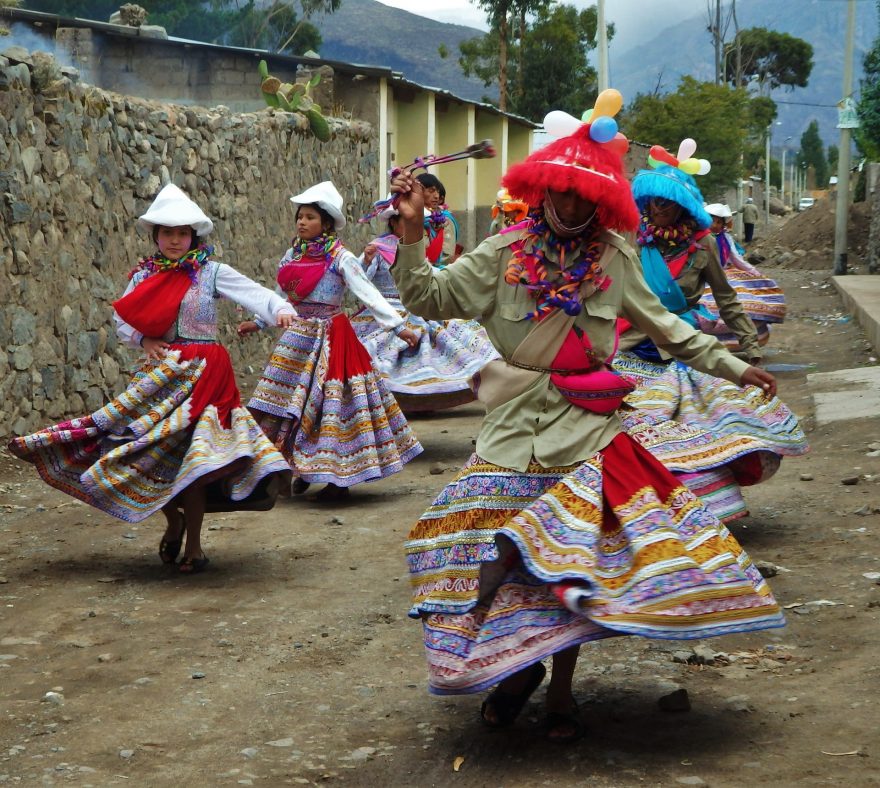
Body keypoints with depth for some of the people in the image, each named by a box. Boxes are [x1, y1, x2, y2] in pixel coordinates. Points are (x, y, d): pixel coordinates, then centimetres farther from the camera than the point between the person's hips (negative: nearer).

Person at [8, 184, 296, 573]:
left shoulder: (211, 272, -4)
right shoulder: (144, 276, 9)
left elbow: (252, 291, -19)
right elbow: (123, 323, 11)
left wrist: (280, 308, -38)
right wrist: (144, 340, -10)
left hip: (199, 373, -4)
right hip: (157, 374, 4)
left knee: (187, 456, -7)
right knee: (146, 450, 2)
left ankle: (193, 545, 7)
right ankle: (174, 522, 28)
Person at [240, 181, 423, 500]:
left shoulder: (340, 258, -11)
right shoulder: (293, 254, 8)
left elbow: (369, 294, -17)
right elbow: (281, 296, 21)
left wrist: (398, 326, -24)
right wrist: (258, 323, 25)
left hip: (330, 339, -6)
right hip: (298, 338, 6)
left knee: (331, 404, -4)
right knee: (294, 406, 7)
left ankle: (339, 478, 4)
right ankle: (305, 471, 20)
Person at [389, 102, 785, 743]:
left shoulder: (614, 258, 3)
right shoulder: (506, 252, -1)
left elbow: (663, 326, 14)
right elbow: (430, 300, -5)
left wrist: (732, 367, 14)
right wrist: (413, 231, -18)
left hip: (585, 426, 1)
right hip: (518, 424, 0)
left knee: (576, 554, 1)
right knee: (503, 549, -4)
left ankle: (560, 686, 16)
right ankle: (521, 665, 19)